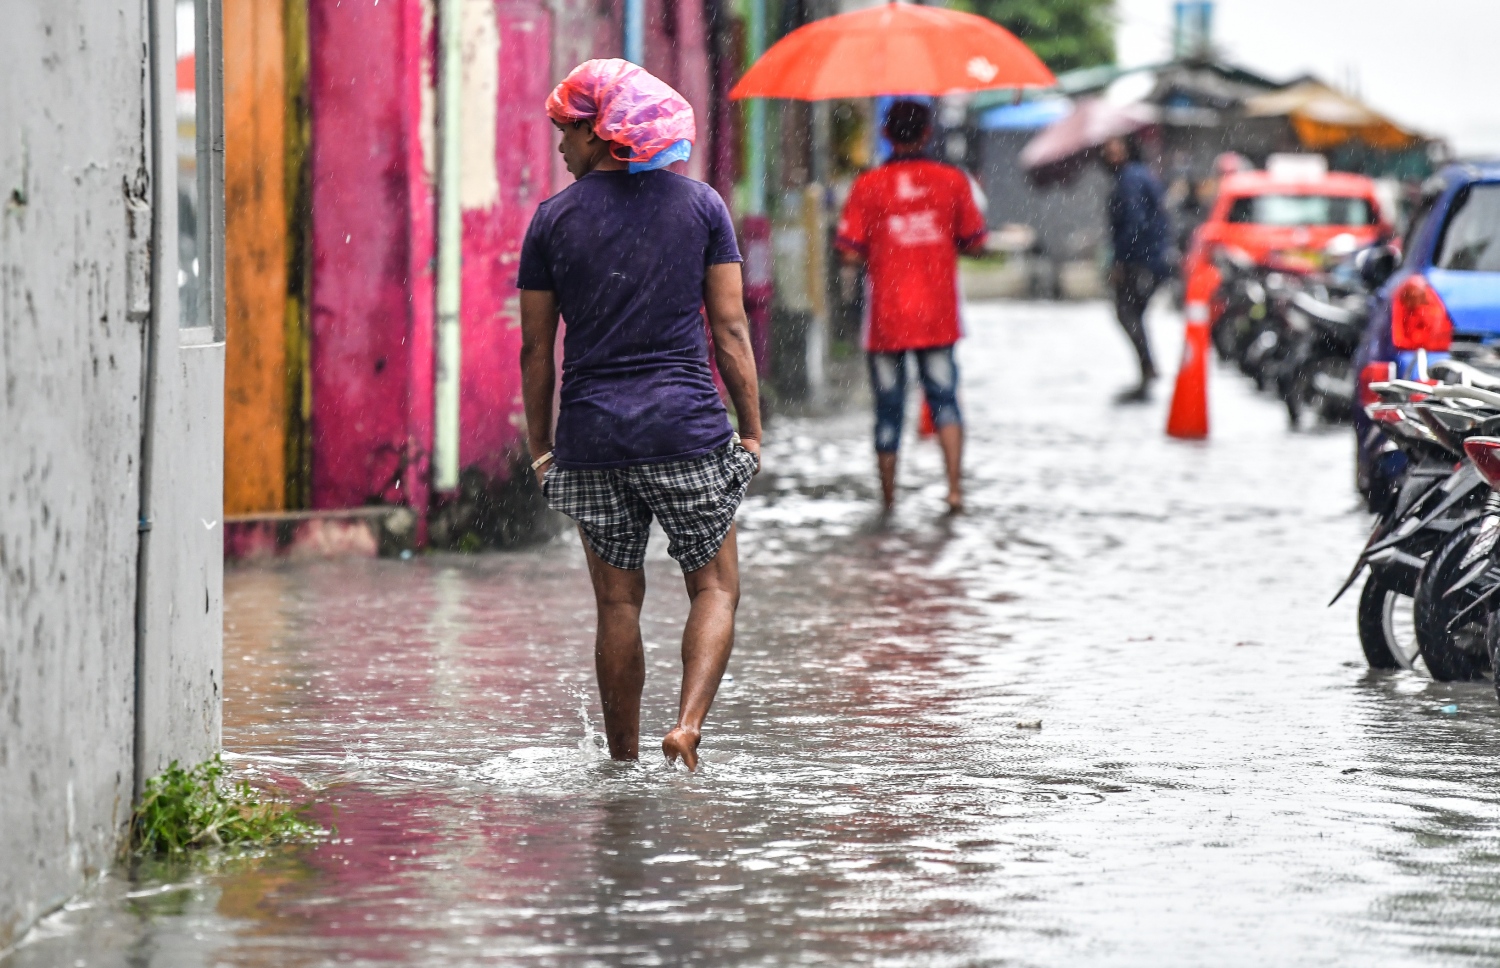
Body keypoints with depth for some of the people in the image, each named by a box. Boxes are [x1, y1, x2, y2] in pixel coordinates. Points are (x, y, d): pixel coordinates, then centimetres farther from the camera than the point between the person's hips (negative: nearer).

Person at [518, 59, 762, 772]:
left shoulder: (555, 218, 2)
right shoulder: (701, 205, 3)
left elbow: (536, 349, 5)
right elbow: (730, 328, 0)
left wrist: (540, 447, 14)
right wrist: (752, 430, 6)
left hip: (591, 433, 1)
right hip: (688, 428, -1)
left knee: (618, 603, 10)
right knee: (715, 587, 9)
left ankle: (624, 765, 14)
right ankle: (689, 722, -14)